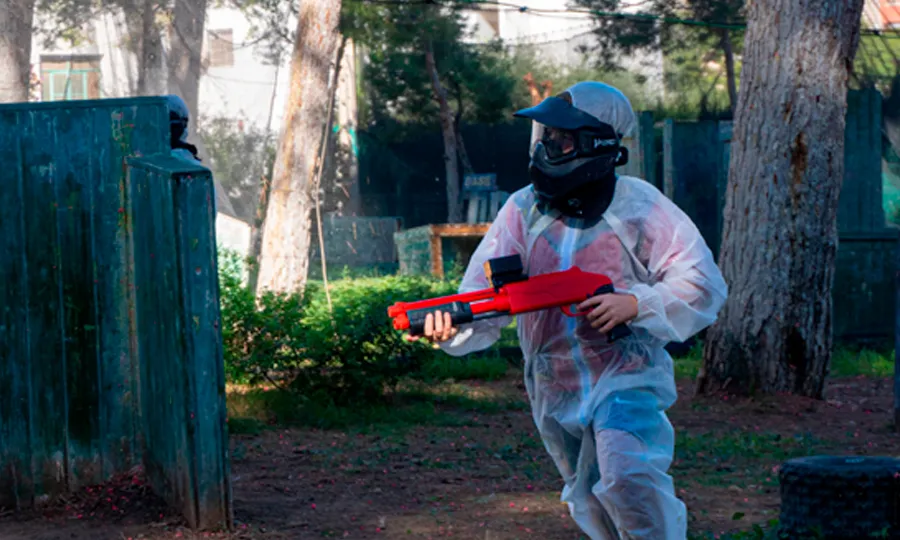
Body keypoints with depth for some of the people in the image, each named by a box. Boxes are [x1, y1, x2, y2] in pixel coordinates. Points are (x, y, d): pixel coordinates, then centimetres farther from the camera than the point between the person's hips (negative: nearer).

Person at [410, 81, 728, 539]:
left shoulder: (637, 206, -11)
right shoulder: (523, 210, -2)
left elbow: (704, 285, -10)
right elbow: (487, 294, -11)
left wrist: (634, 303, -25)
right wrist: (449, 325, -34)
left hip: (625, 377, -5)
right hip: (557, 393, 5)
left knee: (628, 477, -30)